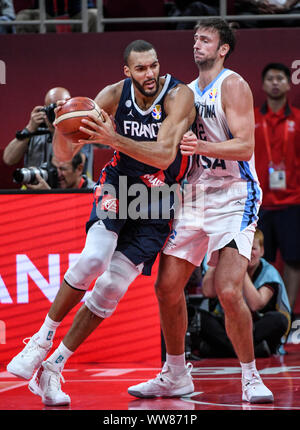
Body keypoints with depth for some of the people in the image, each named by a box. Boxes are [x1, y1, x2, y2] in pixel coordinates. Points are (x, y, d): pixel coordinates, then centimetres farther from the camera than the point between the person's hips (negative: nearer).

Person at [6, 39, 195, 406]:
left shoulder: (178, 95, -17)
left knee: (112, 288, -6)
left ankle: (51, 369, 3)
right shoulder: (114, 95, -10)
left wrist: (114, 138, -41)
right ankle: (41, 341, -11)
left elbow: (164, 156, -30)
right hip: (118, 186, 1)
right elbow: (64, 156, -10)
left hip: (157, 199, -1)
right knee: (94, 259, -27)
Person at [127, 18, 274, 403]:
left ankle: (250, 377, -4)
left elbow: (245, 146, -19)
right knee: (167, 287, 4)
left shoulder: (232, 85, -9)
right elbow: (173, 143, 25)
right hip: (193, 195, 7)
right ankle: (174, 375, 20)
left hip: (233, 198, -7)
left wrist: (202, 147, -34)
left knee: (228, 291, -19)